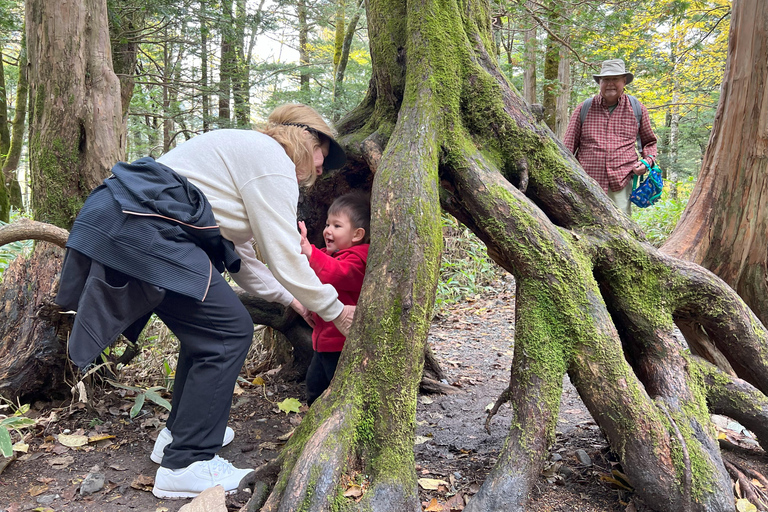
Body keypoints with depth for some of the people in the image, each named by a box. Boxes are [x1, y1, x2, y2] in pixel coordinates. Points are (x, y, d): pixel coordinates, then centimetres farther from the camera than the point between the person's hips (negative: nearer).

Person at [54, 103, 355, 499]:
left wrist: (291, 299, 27)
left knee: (208, 326, 19)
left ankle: (179, 431, 30)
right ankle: (185, 465, 0)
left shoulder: (242, 152, 25)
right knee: (229, 332, -6)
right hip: (140, 231, -11)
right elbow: (284, 257, -8)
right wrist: (335, 311, 3)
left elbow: (240, 259, 25)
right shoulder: (273, 160, -5)